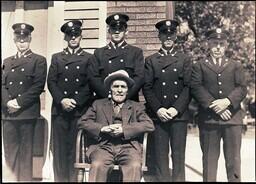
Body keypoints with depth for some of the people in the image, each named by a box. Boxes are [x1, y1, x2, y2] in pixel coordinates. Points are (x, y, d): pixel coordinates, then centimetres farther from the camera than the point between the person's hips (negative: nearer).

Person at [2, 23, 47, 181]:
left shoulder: (39, 60, 4)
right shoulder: (7, 61, 20)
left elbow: (38, 86, -7)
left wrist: (19, 102, -13)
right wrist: (7, 102, -8)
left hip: (27, 112, -4)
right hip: (8, 113, 5)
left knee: (25, 152, 1)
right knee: (9, 151, 8)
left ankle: (25, 179, 10)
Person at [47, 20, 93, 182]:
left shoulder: (89, 58, 11)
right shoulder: (56, 58, 16)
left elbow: (91, 84, 1)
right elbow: (51, 82, 6)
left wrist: (76, 101, -10)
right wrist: (62, 100, -9)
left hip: (81, 110, -1)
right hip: (60, 110, 2)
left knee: (77, 149, -1)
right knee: (60, 149, 2)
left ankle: (74, 178, 8)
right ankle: (60, 179, 11)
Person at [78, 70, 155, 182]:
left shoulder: (136, 107, 20)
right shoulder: (98, 104, 22)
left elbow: (149, 125, 4)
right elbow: (82, 122, 10)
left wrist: (124, 129, -9)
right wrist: (102, 128, -8)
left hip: (128, 147, 0)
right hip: (103, 146, 1)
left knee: (134, 167, -31)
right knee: (97, 166, -31)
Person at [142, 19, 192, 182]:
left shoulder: (185, 59, 12)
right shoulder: (150, 60, 11)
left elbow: (188, 87, 3)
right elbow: (147, 88, 3)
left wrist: (176, 109, -9)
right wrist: (158, 109, -9)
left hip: (179, 114, 0)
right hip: (158, 114, 0)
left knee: (178, 154, 3)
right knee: (161, 155, 2)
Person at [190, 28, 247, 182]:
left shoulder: (236, 66, 15)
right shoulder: (199, 66, 10)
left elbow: (242, 88, 4)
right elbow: (196, 88, -4)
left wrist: (228, 101, -14)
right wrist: (214, 106, -14)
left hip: (233, 117, 1)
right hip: (208, 118, -1)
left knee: (233, 159, 5)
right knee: (209, 158, 5)